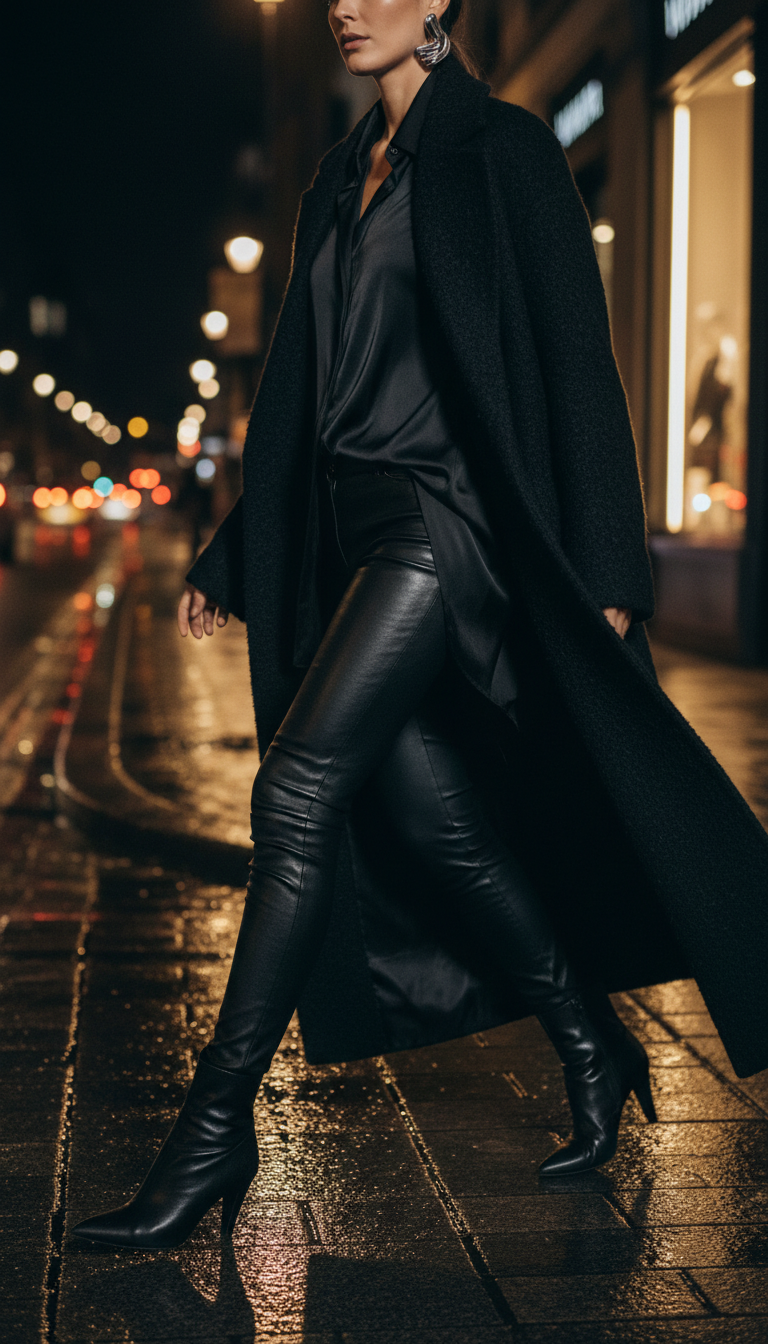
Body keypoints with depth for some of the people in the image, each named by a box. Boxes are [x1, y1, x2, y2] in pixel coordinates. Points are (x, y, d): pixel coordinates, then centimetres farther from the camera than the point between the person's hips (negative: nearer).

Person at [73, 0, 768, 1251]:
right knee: (434, 821, 7)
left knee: (299, 793, -16)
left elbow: (572, 355, -8)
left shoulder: (501, 149, -2)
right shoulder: (343, 182, 19)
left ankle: (218, 1123, -10)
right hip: (356, 526, 8)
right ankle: (592, 1045, 24)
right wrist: (231, 561, 21)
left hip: (444, 513, -8)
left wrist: (602, 570, -15)